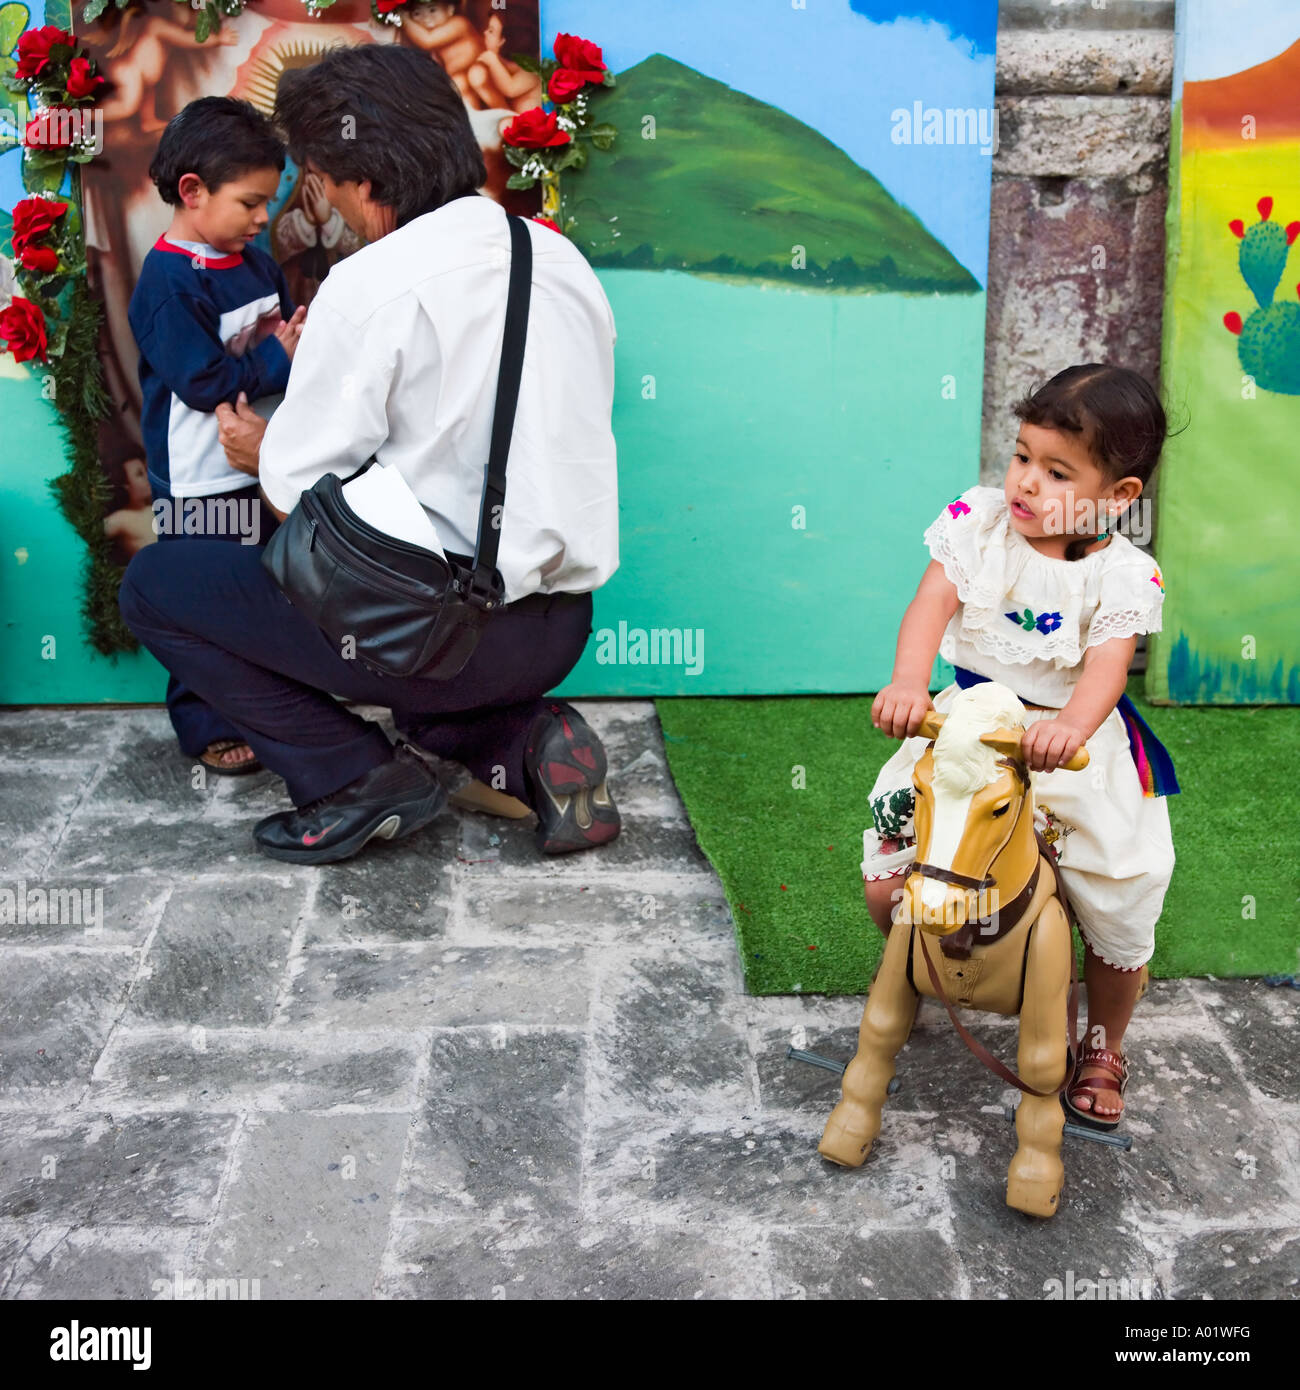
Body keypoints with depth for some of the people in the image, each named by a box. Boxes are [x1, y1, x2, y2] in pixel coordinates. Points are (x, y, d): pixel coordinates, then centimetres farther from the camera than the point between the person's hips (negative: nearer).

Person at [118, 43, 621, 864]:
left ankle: (359, 776, -1)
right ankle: (522, 738, 12)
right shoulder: (562, 257, 7)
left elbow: (297, 495, -11)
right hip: (562, 630, 7)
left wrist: (261, 450, 13)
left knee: (152, 586, 6)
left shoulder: (373, 283, -14)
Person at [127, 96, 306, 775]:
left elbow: (280, 335, 17)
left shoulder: (256, 264, 7)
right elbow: (203, 383, -24)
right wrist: (280, 356, -18)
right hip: (201, 482, -8)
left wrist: (304, 332, -5)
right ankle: (206, 727, 16)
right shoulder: (167, 282, -18)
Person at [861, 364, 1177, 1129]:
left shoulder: (1123, 573, -12)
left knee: (1121, 908, 3)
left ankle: (1105, 1047, 34)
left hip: (1071, 741, -1)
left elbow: (1107, 664, -26)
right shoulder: (979, 522, -7)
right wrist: (909, 681, -39)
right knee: (888, 885, -4)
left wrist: (1070, 725, -49)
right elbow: (933, 602, -19)